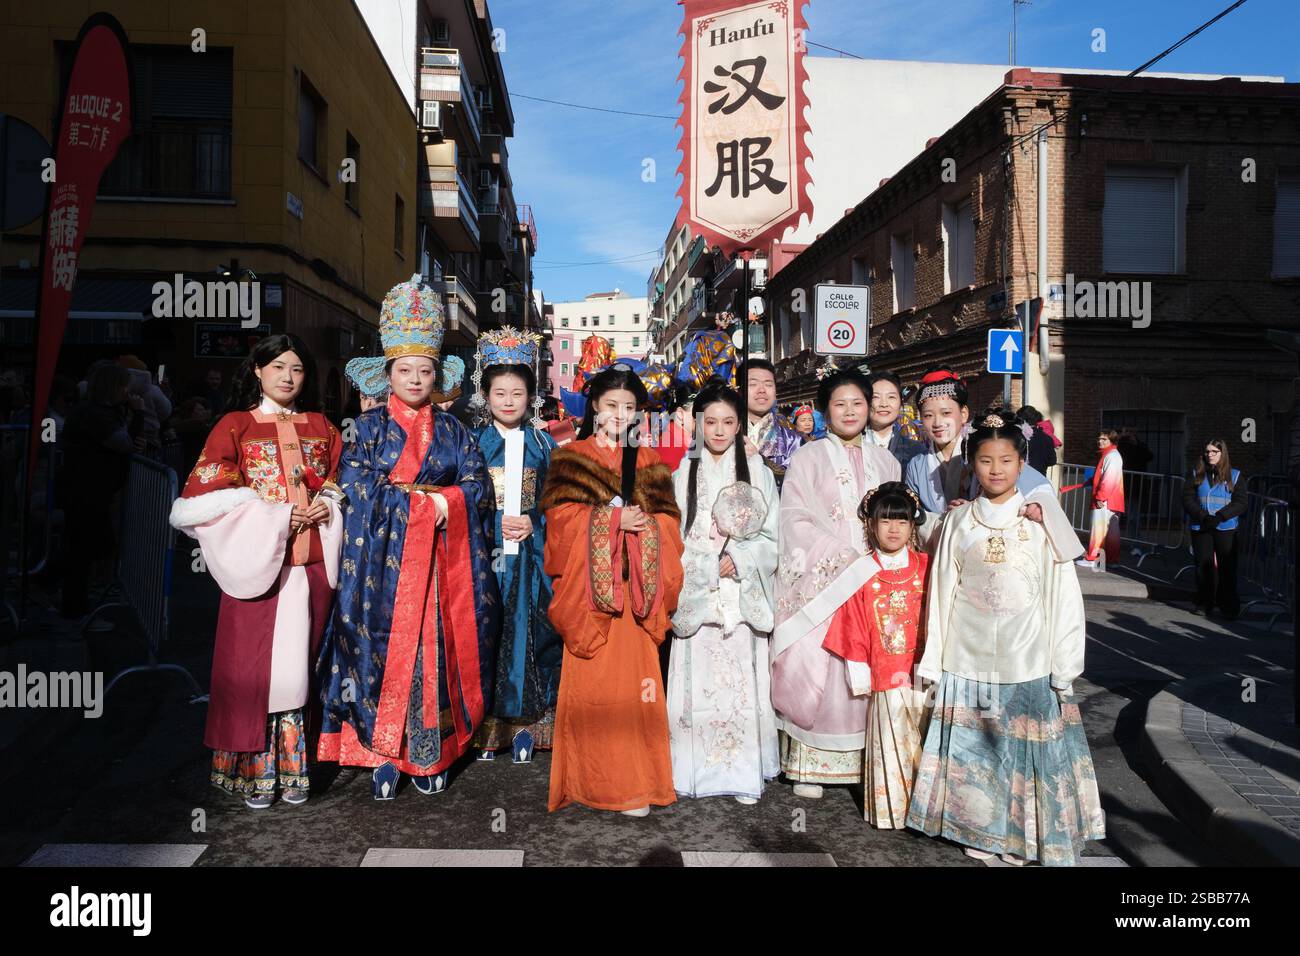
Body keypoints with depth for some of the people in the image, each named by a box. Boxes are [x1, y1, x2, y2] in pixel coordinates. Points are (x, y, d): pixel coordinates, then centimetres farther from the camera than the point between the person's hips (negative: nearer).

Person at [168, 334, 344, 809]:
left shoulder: (321, 427, 13)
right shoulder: (235, 425, 3)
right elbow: (206, 495, -5)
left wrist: (327, 506, -4)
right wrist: (276, 516, -11)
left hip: (311, 564, 3)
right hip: (257, 560, -3)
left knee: (297, 664, 7)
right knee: (254, 664, -1)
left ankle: (292, 769, 16)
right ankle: (254, 771, 11)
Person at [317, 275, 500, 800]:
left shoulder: (450, 430, 12)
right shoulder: (369, 425, 6)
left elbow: (478, 484, 4)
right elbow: (354, 485, -7)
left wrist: (444, 501, -13)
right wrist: (419, 502, -11)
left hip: (438, 560, 2)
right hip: (383, 559, -2)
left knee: (435, 649, 1)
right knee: (383, 649, -3)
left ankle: (428, 755, 11)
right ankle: (382, 756, 7)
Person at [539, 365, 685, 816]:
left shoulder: (649, 461, 16)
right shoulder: (572, 456, 9)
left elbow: (668, 517, 11)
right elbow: (560, 513, -3)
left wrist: (647, 523, -10)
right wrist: (613, 517, -11)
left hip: (635, 585, 2)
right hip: (589, 586, -2)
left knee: (633, 680, -2)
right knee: (589, 682, -2)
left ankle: (632, 783, 6)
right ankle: (586, 779, 10)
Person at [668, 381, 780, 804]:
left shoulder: (757, 472, 5)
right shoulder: (683, 474, 6)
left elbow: (771, 538, 3)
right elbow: (671, 539, 3)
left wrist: (738, 559, -12)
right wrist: (709, 567, -8)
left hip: (742, 597, 0)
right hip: (696, 595, 0)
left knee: (741, 684, 1)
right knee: (696, 684, 0)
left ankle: (744, 773, 12)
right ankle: (694, 771, 12)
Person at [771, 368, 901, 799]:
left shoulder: (884, 461, 17)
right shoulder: (809, 458, 5)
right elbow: (798, 521, -4)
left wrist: (885, 563, 0)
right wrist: (845, 559, -13)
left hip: (874, 580, 3)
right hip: (822, 581, -3)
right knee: (817, 664, -9)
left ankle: (866, 762, 8)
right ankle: (808, 764, 0)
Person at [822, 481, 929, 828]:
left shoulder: (925, 567, 0)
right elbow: (855, 631, 1)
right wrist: (861, 677, -1)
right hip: (885, 675, -1)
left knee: (924, 738, 8)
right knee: (890, 743, 8)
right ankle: (890, 808, 21)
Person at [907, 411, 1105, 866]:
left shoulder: (1040, 521, -2)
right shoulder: (958, 521, 3)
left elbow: (1063, 593, -2)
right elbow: (942, 592, 5)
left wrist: (1064, 665, -5)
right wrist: (934, 661, 4)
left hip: (1027, 659, -1)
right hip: (968, 660, 2)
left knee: (1024, 746, 4)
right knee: (975, 746, 10)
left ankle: (1024, 836, 22)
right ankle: (979, 830, 26)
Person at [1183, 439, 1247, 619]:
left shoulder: (1234, 476, 4)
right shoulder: (1197, 475, 8)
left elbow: (1240, 503, -1)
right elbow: (1187, 499, 2)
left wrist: (1219, 517, -15)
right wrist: (1203, 516, -14)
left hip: (1226, 528, -2)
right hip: (1200, 528, 2)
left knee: (1227, 567, -4)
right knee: (1203, 565, 5)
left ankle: (1229, 607, 3)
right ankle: (1204, 603, 14)